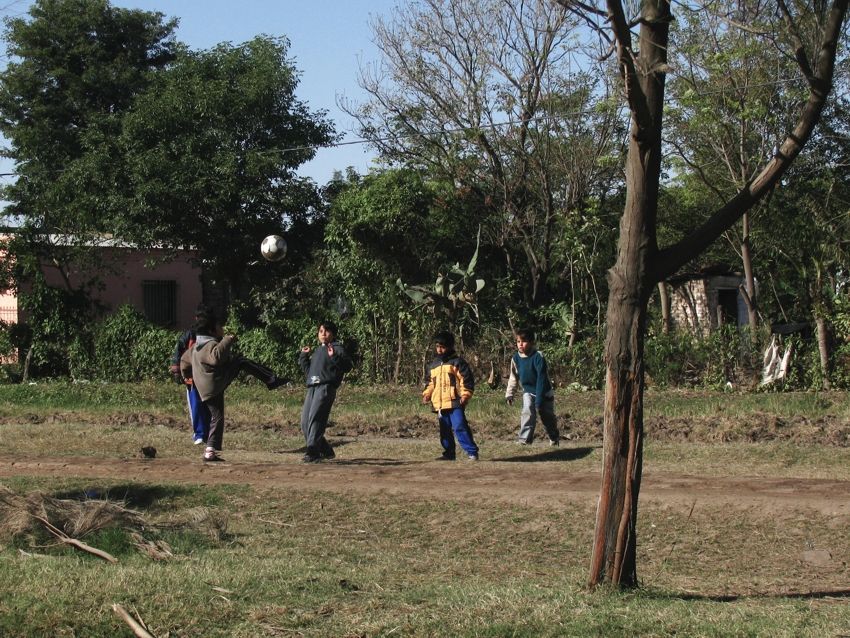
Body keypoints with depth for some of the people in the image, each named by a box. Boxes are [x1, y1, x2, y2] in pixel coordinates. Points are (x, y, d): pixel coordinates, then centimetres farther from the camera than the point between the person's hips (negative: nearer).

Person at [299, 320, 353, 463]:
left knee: (315, 417, -20)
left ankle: (312, 452, -24)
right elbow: (308, 370, 32)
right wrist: (304, 356, 22)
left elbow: (348, 365, -9)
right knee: (305, 423, 2)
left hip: (326, 387, -8)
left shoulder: (337, 348, 5)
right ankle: (326, 450, 12)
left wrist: (334, 357, -23)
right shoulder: (317, 351, 29)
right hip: (312, 387, 8)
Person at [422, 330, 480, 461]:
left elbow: (467, 380, -5)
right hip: (439, 404, 7)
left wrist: (465, 395, -14)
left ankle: (472, 452, -12)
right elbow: (430, 382, 27)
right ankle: (449, 454, 19)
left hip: (455, 402, -7)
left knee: (460, 427, -15)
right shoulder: (434, 364, 18)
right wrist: (427, 394, 11)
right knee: (445, 430, 11)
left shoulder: (457, 362, -1)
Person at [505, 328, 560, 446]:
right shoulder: (516, 358, -11)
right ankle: (524, 439, -26)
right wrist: (509, 394, 0)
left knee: (548, 417, 13)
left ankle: (554, 438, 38)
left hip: (544, 392, -3)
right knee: (527, 412, -23)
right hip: (528, 391, 3)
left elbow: (541, 379, -26)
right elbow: (514, 377, 2)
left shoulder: (538, 357, -26)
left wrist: (539, 400, -29)